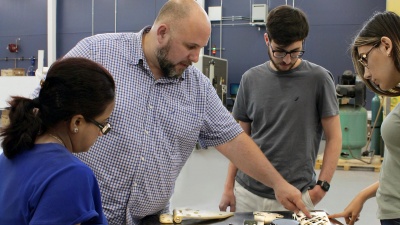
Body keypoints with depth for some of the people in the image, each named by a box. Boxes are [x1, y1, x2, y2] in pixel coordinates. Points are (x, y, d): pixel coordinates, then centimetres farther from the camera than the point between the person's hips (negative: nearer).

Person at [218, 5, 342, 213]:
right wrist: (229, 186, 6)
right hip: (247, 192, 3)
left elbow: (334, 137, -2)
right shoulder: (250, 79, 3)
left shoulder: (318, 79, -6)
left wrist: (322, 186, -10)